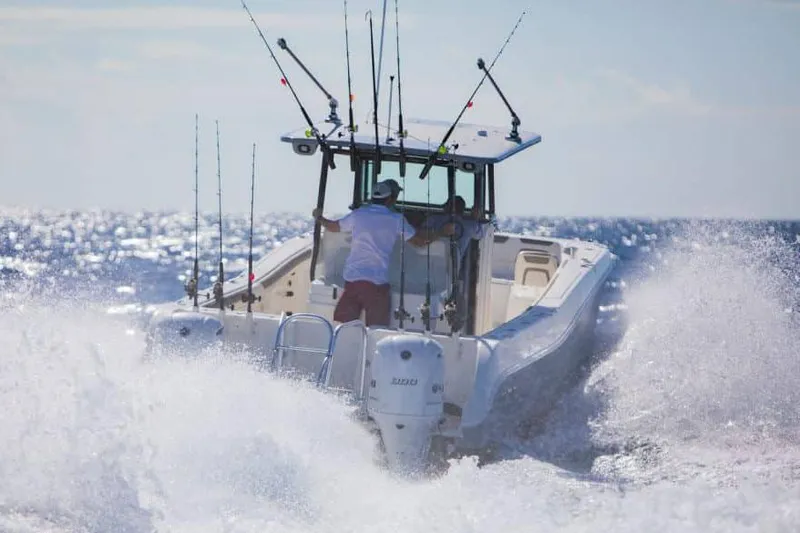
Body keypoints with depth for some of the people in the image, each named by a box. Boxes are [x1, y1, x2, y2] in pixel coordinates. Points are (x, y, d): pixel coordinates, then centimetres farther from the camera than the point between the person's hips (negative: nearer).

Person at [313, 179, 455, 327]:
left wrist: (319, 218, 47)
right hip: (377, 283, -3)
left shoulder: (357, 215, 8)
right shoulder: (396, 220, 0)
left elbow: (332, 227, 25)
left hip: (351, 280, 3)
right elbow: (420, 242, 9)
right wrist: (442, 232, 25)